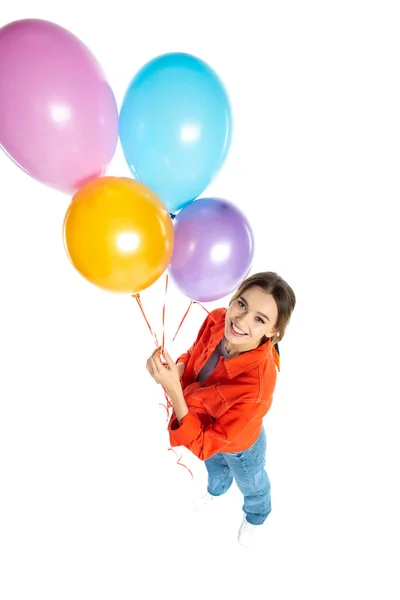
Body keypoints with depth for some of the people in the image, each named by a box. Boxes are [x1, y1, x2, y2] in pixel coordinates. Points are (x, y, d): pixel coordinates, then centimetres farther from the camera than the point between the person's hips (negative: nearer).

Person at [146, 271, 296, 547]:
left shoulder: (257, 387, -48)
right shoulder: (217, 320, -30)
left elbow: (204, 443, -36)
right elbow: (195, 354, -7)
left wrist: (172, 389, -46)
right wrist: (177, 370, -29)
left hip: (240, 446, -4)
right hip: (208, 424, 5)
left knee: (251, 485, 33)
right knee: (214, 467, 40)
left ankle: (255, 517, 70)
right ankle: (217, 489, 76)